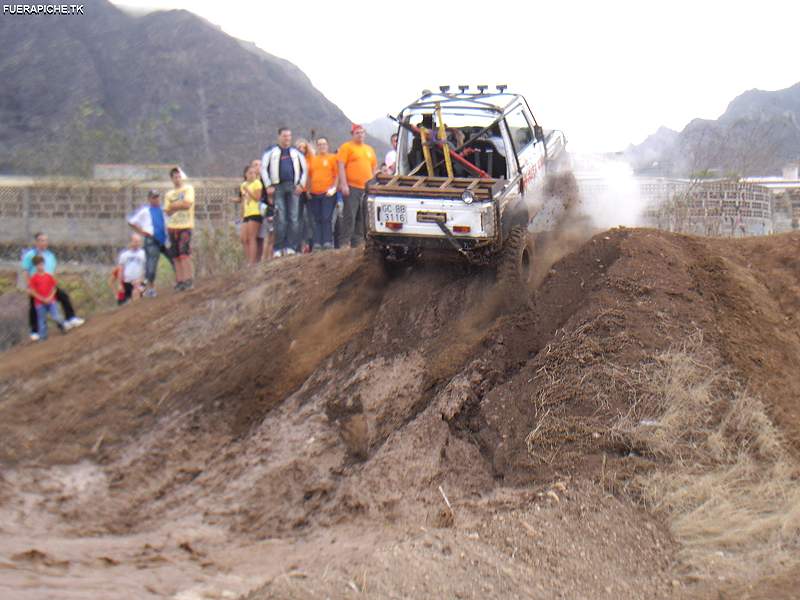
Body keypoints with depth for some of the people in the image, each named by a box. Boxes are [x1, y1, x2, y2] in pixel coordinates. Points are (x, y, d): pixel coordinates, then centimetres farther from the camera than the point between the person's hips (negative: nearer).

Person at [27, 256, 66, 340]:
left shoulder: (49, 276, 2)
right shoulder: (33, 278, -6)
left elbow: (54, 288, 7)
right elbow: (32, 291, -7)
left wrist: (50, 297, -9)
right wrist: (43, 299, -12)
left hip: (51, 301, 1)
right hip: (40, 302, -1)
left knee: (55, 317, -12)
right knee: (42, 320, 5)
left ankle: (61, 324, 19)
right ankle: (43, 336, 17)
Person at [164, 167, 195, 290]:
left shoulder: (188, 189, 6)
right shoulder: (168, 194, 18)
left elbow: (187, 204, -9)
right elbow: (167, 211, 8)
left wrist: (174, 205, 0)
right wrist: (180, 204, -5)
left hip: (185, 226, -5)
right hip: (172, 226, 5)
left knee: (184, 253, -14)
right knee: (176, 256, 2)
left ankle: (188, 280, -15)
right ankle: (179, 280, 3)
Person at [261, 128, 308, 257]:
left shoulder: (296, 152, 17)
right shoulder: (271, 152, 11)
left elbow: (305, 169, 16)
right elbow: (263, 168, 6)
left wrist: (301, 184, 3)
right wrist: (269, 186, -2)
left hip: (293, 187, 2)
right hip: (278, 187, -2)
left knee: (294, 217, -6)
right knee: (280, 218, -8)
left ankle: (291, 247, -5)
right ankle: (278, 249, -6)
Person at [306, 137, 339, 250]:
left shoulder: (332, 158, 4)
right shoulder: (312, 159, 15)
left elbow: (337, 175, 1)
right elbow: (309, 175, 18)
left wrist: (333, 188, -9)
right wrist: (308, 189, 9)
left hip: (328, 193, -4)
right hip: (314, 194, 4)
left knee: (327, 218, -9)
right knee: (317, 219, 4)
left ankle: (328, 241, -8)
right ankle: (317, 242, 5)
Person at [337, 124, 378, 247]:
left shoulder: (369, 149, 19)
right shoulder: (346, 147, 2)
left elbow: (374, 168, 25)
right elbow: (341, 166, -6)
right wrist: (343, 184, -14)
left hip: (367, 189, 6)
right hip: (352, 187, -6)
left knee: (362, 218, 8)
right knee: (350, 216, -10)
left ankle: (357, 243, 15)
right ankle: (344, 243, -8)